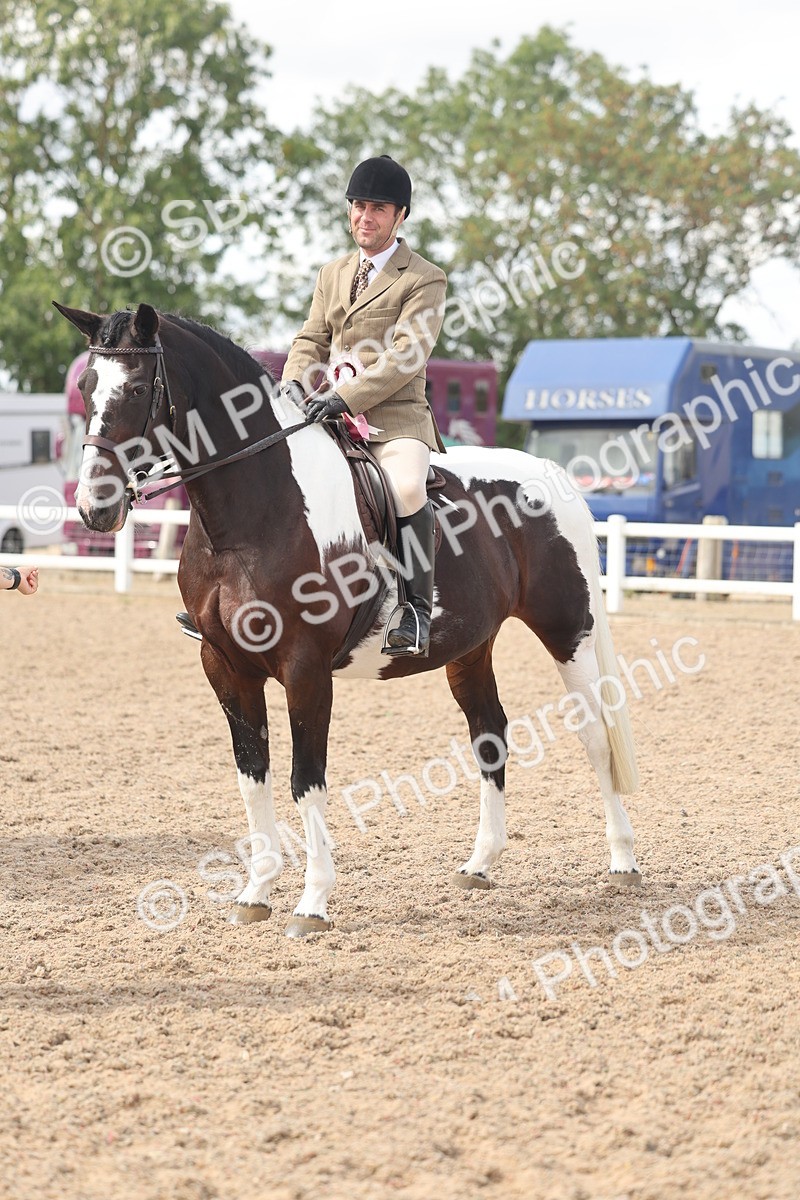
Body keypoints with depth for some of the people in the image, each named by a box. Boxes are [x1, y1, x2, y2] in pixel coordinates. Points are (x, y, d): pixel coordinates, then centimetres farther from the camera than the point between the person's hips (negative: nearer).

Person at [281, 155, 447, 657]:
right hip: (329, 415, 6)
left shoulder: (425, 280, -2)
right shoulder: (332, 275, 19)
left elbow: (405, 356, -13)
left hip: (395, 417, -6)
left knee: (407, 488, -34)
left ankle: (417, 611, -24)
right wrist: (295, 384, -8)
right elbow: (312, 340, 16)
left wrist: (345, 398, -24)